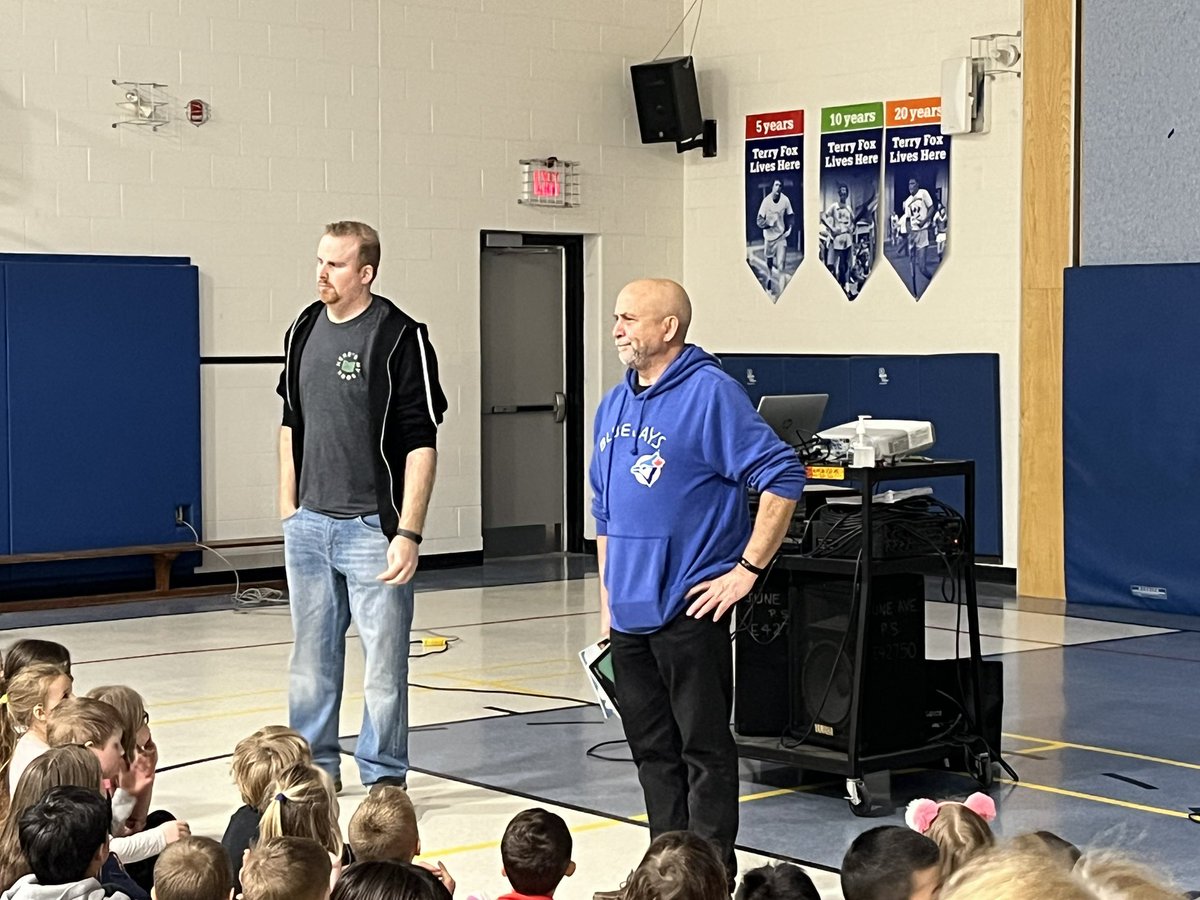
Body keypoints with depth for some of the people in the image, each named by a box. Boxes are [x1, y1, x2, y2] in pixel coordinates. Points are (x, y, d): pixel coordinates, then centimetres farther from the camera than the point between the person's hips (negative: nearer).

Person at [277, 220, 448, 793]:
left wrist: (408, 533, -18)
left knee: (384, 662, 0)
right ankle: (315, 766, 28)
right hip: (308, 525, 6)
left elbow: (421, 444, -13)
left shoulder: (400, 337, -11)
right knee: (312, 657, 14)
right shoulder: (304, 331, 9)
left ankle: (384, 776, 13)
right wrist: (288, 507, 14)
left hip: (372, 527, -6)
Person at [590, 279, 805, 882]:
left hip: (689, 611, -8)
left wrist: (747, 570, -16)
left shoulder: (710, 394, -11)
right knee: (652, 750, 14)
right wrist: (607, 602, 16)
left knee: (704, 750, 0)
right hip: (630, 613, 8)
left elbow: (783, 478, -16)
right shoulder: (614, 406, 13)